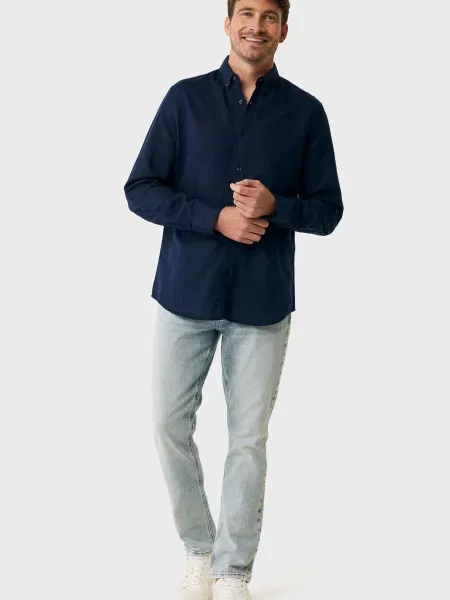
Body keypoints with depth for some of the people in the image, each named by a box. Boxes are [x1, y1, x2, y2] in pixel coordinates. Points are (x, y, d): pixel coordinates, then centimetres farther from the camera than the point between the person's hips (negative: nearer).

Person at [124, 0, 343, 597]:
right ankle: (199, 550, 24)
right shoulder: (186, 98, 3)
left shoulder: (305, 112, 3)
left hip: (263, 302, 0)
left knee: (249, 438, 3)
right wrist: (216, 218, -15)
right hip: (186, 293, 1)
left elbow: (328, 210, 5)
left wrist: (275, 206, -16)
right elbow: (140, 189, -1)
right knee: (170, 424, 5)